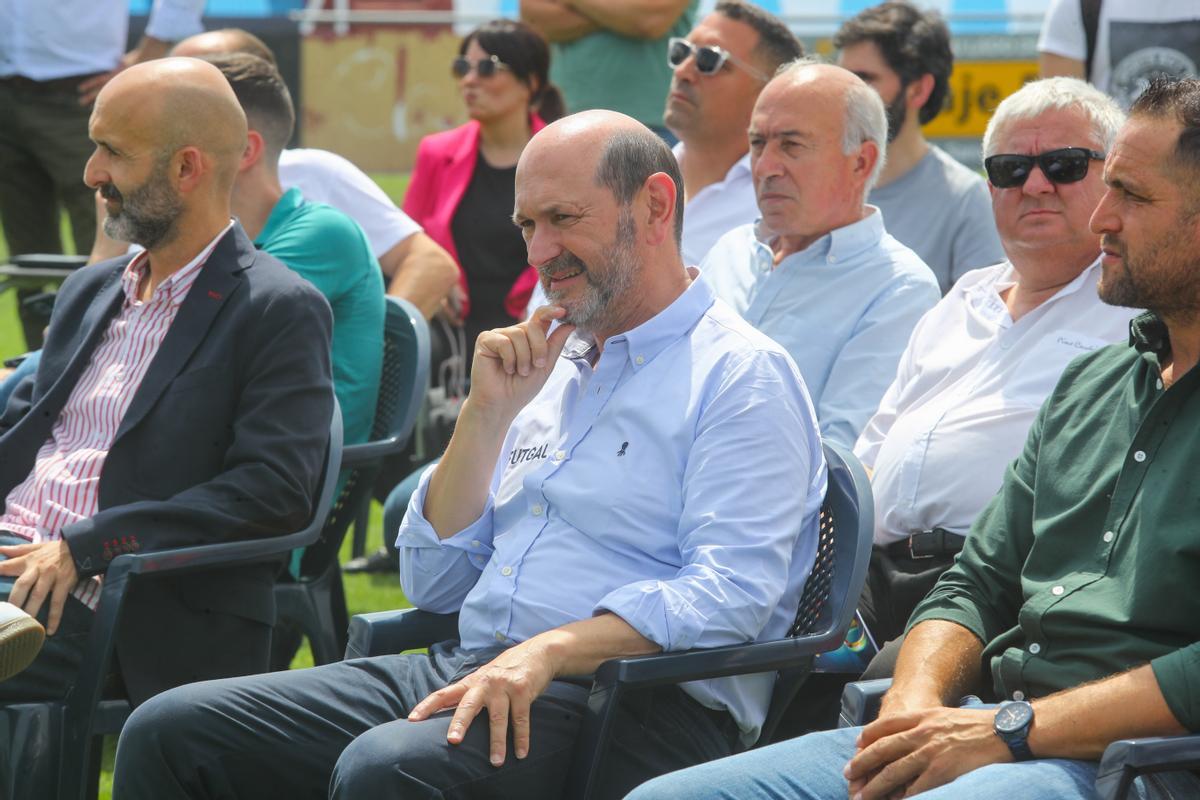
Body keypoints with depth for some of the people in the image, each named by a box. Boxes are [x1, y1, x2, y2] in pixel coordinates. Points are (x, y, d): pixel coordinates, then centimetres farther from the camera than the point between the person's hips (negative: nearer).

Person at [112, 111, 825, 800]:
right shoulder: (550, 367, 23)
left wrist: (549, 652, -27)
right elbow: (435, 585, 20)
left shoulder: (742, 374, -2)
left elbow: (727, 595, -16)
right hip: (467, 671, 8)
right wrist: (488, 413, 9)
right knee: (170, 731, -8)